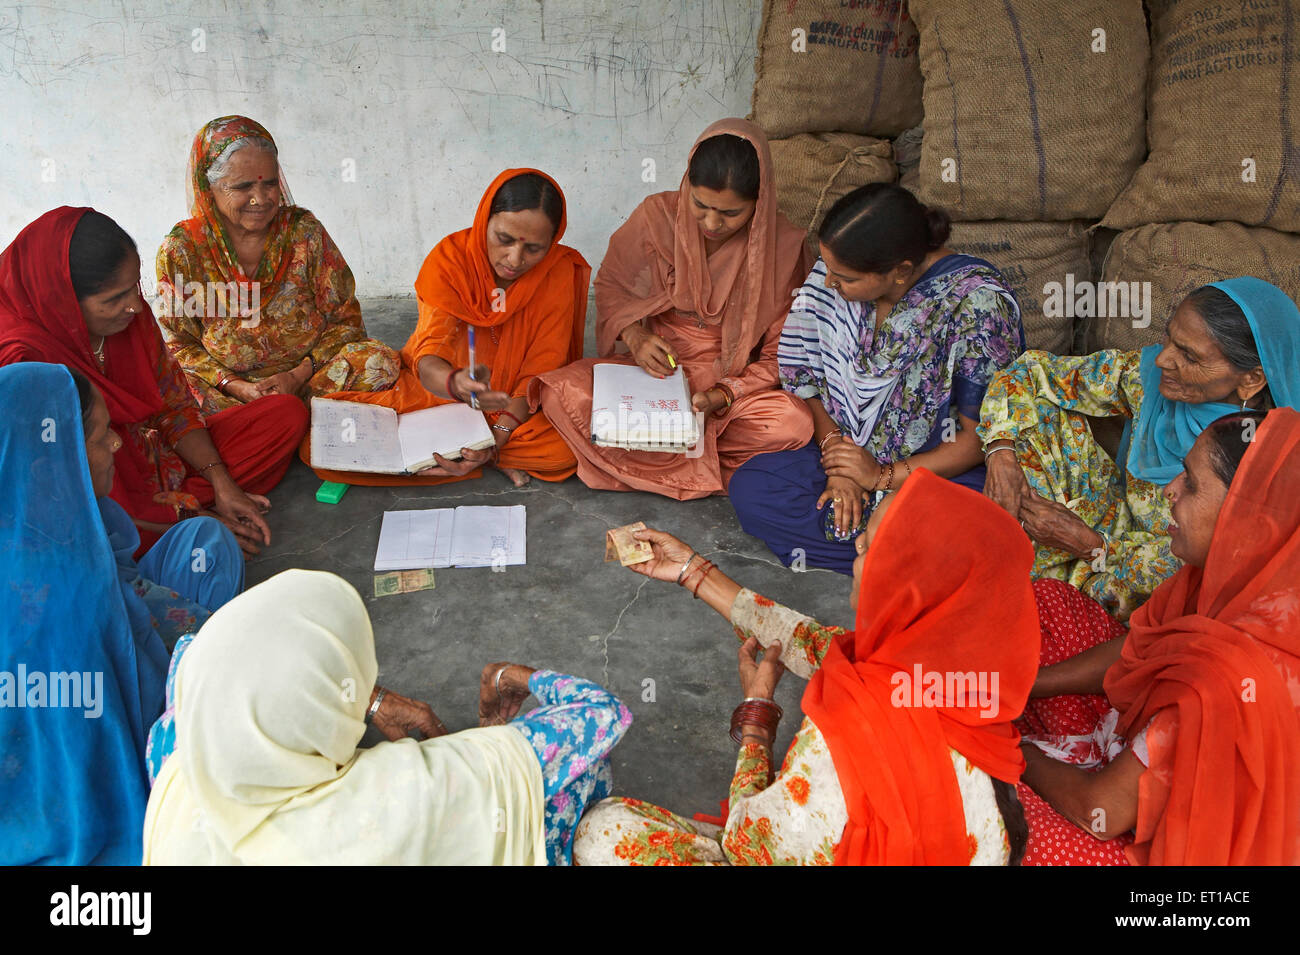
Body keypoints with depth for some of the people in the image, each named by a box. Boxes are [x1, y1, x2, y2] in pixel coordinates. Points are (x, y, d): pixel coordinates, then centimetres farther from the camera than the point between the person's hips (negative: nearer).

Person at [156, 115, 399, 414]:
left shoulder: (302, 230, -1)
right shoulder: (181, 250, -3)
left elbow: (345, 319, 0)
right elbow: (178, 345, 0)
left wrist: (298, 375, -15)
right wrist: (236, 387, -18)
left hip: (307, 375, 1)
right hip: (225, 386, -1)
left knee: (380, 360, -25)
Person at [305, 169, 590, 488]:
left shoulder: (561, 271, -12)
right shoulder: (450, 258, -15)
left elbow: (541, 370, -12)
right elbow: (429, 359, -26)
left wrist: (499, 436, -27)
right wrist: (456, 383, -51)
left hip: (522, 405, -1)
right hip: (434, 394, 1)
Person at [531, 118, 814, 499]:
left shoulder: (783, 247, -11)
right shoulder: (658, 215, -8)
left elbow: (780, 357, -7)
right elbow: (611, 285, 7)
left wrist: (721, 396, -22)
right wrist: (635, 336, -14)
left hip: (735, 383, -1)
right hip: (651, 367, 1)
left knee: (793, 423, -34)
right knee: (561, 391, -26)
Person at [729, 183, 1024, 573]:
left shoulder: (978, 302, -22)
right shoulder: (831, 279, -9)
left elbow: (982, 435, -16)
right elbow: (806, 378, 3)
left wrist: (883, 477, -17)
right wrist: (838, 461, -11)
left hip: (947, 469, -5)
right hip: (851, 451, 6)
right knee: (749, 488, -17)